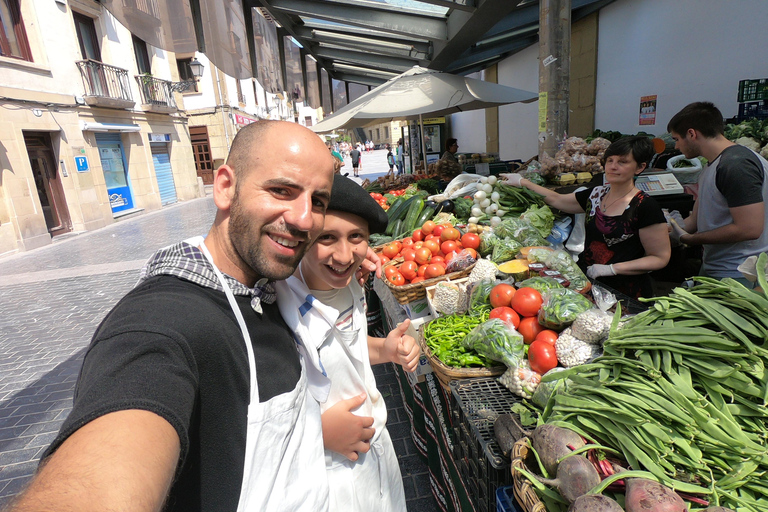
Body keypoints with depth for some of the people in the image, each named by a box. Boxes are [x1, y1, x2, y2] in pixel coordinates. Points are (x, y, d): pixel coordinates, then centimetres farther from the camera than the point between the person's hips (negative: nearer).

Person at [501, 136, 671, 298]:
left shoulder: (645, 207, -12)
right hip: (589, 283, 6)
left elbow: (660, 258, -9)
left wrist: (611, 269, -16)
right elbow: (556, 200, 19)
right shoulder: (596, 194, 7)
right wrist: (522, 182, 17)